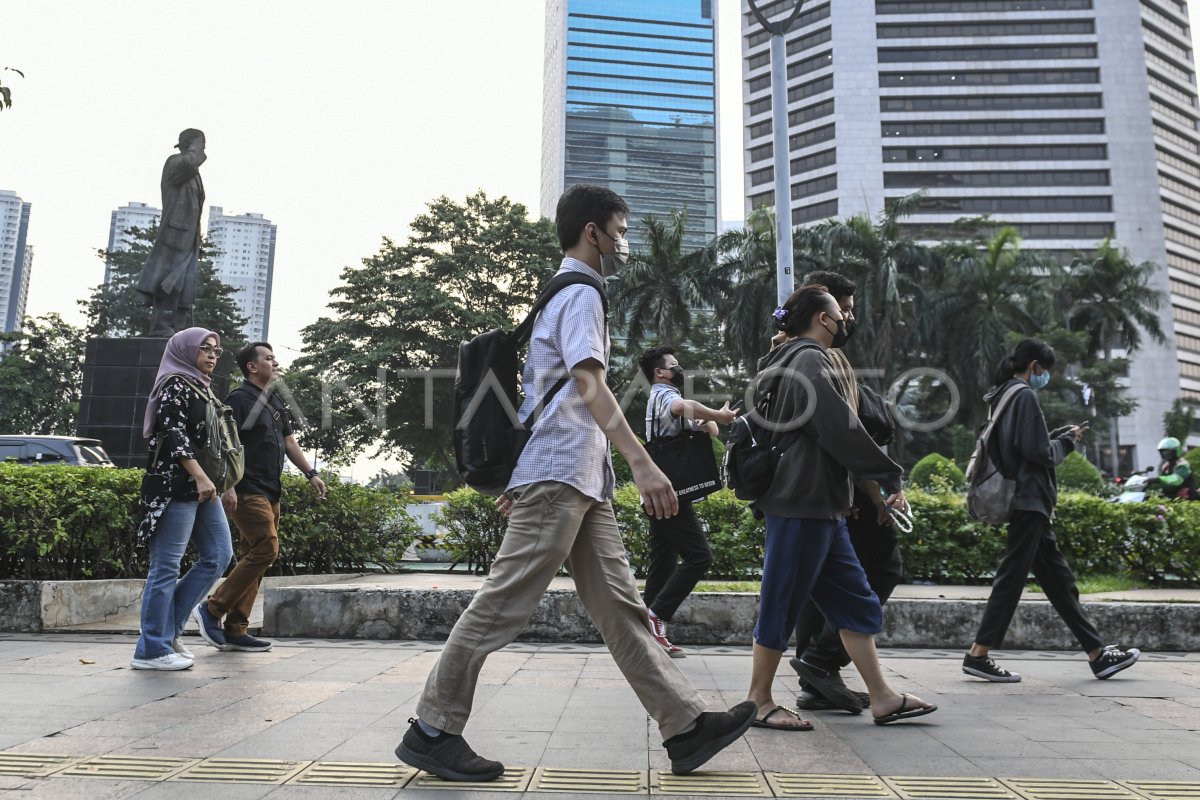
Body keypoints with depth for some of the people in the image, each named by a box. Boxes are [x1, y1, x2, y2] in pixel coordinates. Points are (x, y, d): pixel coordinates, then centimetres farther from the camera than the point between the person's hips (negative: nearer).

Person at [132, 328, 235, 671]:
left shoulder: (201, 388, 21)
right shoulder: (176, 385, -6)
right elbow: (173, 434, -18)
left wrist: (216, 482, 24)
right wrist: (200, 476, -25)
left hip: (200, 487, 10)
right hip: (175, 486, -10)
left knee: (219, 555, 7)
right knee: (166, 566, -5)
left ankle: (168, 627, 14)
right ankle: (152, 649, 2)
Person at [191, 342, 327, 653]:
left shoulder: (277, 403, 19)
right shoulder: (239, 399, -7)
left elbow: (289, 442, 22)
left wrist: (311, 474, 12)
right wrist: (228, 486, -23)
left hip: (270, 493, 9)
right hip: (247, 492, -9)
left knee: (253, 557, 7)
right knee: (266, 550, -16)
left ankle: (235, 630, 11)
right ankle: (211, 609, -5)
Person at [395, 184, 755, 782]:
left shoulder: (558, 295, 26)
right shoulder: (579, 293, -5)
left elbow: (538, 392, 26)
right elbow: (588, 384, -20)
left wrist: (520, 478, 27)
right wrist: (642, 462, -28)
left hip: (579, 482, 10)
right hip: (560, 474, -10)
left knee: (620, 606, 5)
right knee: (504, 604, -7)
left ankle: (686, 726, 7)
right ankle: (431, 730, 3)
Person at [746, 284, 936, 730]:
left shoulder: (790, 360, 19)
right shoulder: (809, 361, -11)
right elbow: (841, 430, -18)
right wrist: (890, 478, -11)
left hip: (819, 506, 10)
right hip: (805, 504, -10)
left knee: (855, 601, 11)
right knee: (783, 603, -2)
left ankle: (881, 698, 17)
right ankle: (759, 702, 9)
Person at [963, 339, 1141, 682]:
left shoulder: (1003, 397, 16)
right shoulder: (1025, 396, -13)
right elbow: (1040, 453, -17)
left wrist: (1060, 435, 14)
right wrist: (1068, 441, 1)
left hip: (1023, 501, 10)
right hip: (1029, 500, -10)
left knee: (1058, 577, 11)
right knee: (1012, 577, -6)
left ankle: (1097, 654, 18)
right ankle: (978, 655, -2)